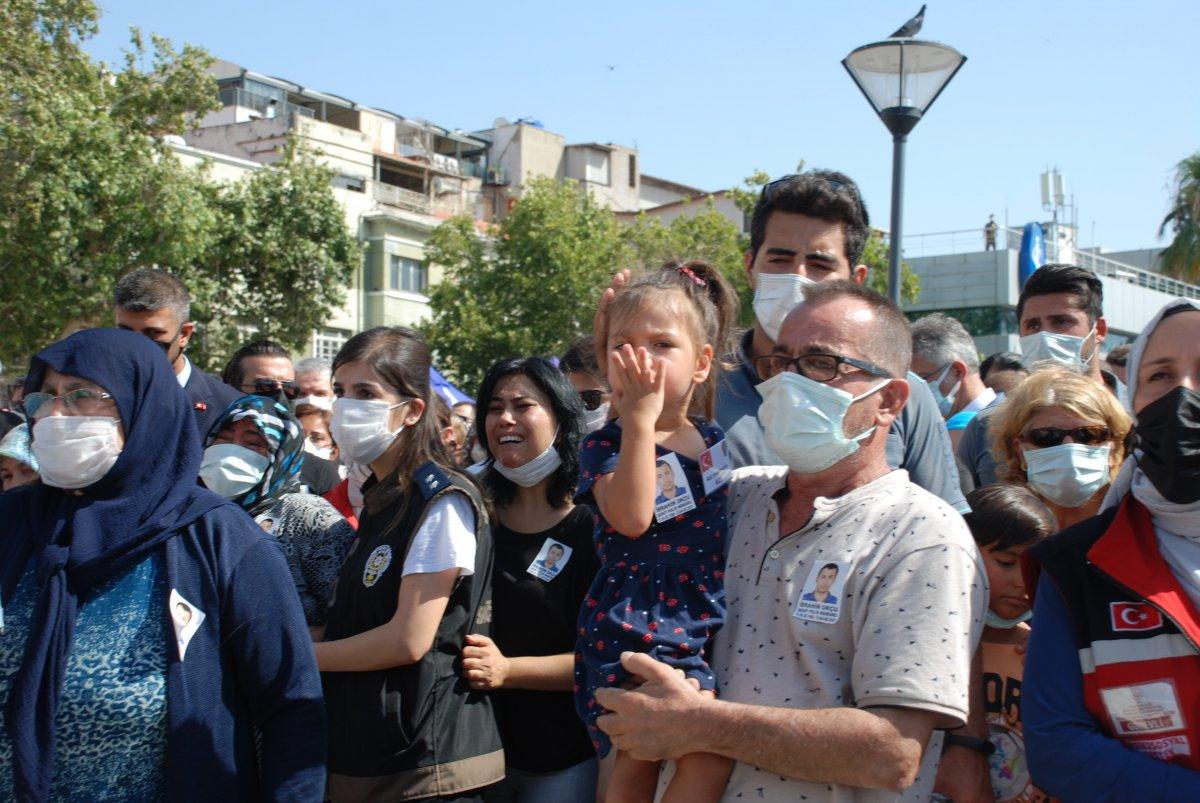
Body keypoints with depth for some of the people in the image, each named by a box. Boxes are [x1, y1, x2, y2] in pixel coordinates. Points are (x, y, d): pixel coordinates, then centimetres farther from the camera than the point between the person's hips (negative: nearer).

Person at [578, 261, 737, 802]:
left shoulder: (717, 444, 10)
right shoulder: (607, 445, -3)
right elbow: (632, 517, -24)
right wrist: (640, 419, -22)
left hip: (707, 633, 5)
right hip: (632, 635, -5)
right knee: (712, 752, -20)